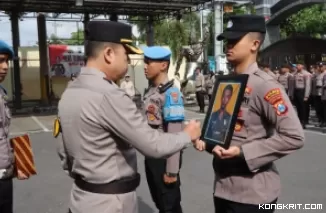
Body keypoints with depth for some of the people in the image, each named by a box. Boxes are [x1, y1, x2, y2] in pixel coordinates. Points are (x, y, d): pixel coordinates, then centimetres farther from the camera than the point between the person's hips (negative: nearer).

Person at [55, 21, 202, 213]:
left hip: (83, 197, 9)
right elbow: (154, 145, -22)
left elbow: (63, 152, 12)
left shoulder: (69, 93, 4)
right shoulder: (109, 96, -24)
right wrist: (188, 135, -5)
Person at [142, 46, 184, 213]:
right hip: (150, 155, 8)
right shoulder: (150, 91, 7)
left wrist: (172, 170, -21)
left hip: (165, 157, -8)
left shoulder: (171, 93, -19)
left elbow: (174, 134, -22)